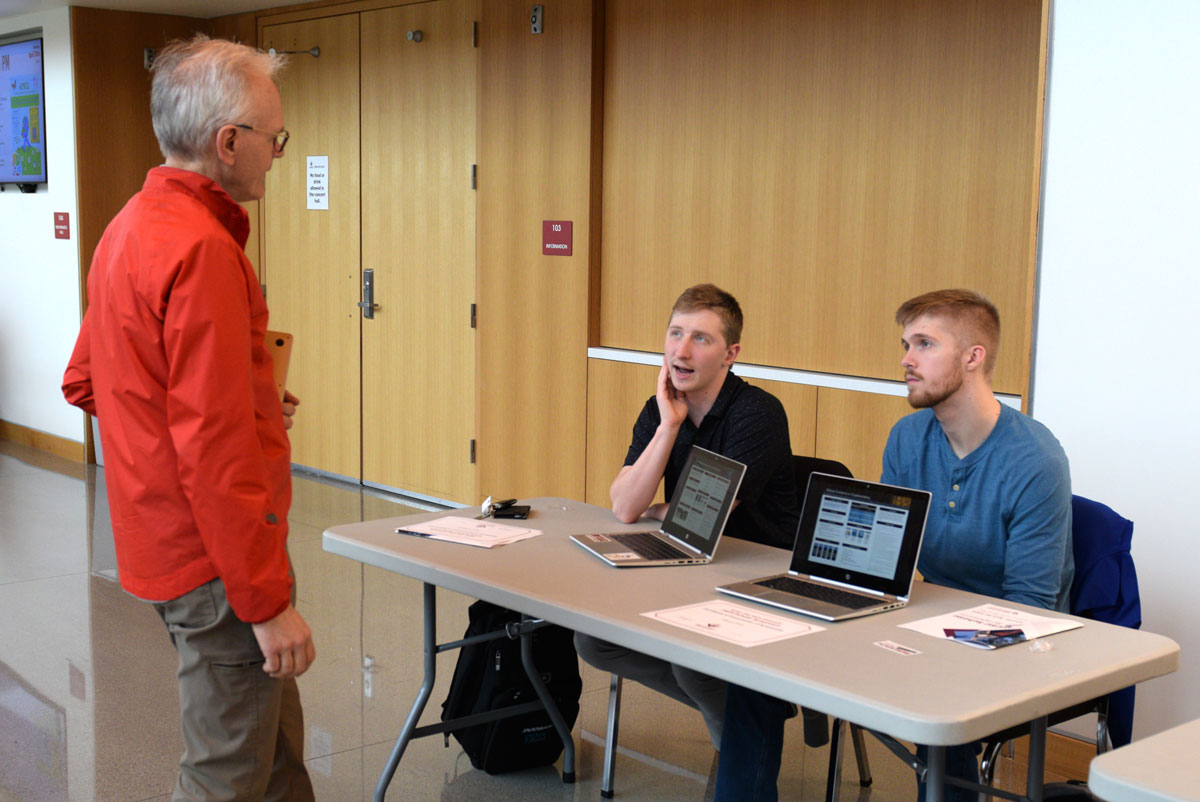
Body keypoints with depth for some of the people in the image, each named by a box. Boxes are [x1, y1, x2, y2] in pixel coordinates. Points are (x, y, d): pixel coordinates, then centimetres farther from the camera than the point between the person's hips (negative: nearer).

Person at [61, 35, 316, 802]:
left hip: (160, 537, 10)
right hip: (215, 561, -10)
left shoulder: (131, 228, 9)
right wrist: (269, 600, -20)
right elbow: (213, 449, -25)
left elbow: (85, 380, 19)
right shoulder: (201, 249, -22)